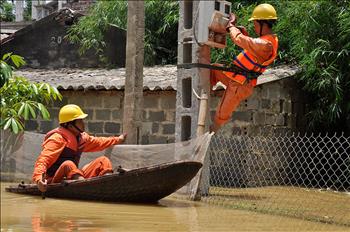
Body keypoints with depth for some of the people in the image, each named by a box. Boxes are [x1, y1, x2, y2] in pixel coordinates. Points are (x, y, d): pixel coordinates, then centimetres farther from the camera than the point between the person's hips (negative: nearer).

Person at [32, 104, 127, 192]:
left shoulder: (81, 137, 12)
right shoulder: (57, 139, -16)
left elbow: (97, 142, 34)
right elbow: (43, 160, -28)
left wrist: (117, 140, 46)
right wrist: (38, 178, -47)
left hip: (76, 177, 9)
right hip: (56, 182, -9)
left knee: (103, 161, 2)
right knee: (68, 165, -39)